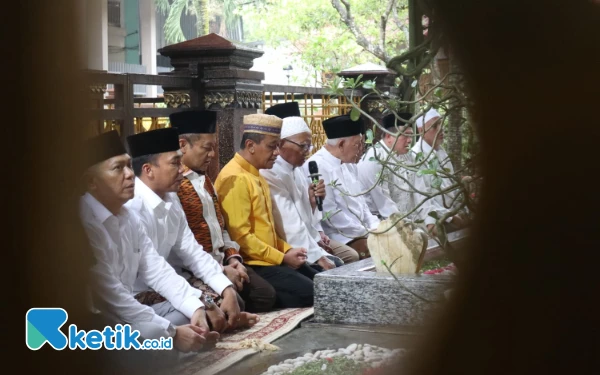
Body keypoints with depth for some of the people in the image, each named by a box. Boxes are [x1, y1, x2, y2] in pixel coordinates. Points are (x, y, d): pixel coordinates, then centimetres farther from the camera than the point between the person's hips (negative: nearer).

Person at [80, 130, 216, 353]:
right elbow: (111, 297, -25)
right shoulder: (84, 225, -22)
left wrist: (196, 308, -7)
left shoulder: (129, 218, 8)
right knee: (156, 335, -32)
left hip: (126, 316, 10)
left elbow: (156, 271, 9)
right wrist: (172, 333, -22)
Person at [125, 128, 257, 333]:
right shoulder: (133, 207, -25)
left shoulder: (170, 198, 4)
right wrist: (203, 304, -26)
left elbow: (191, 252, 5)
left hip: (165, 282, 9)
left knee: (230, 297, -3)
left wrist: (228, 290, -8)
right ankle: (223, 321, 2)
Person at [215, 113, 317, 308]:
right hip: (253, 265, -10)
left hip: (271, 260, 10)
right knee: (311, 293, -20)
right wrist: (282, 257, -14)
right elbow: (240, 236, -20)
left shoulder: (255, 176, 17)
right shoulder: (236, 178, -16)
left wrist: (287, 250, 7)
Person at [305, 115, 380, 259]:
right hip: (338, 237, -9)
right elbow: (330, 212, -19)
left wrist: (374, 226, 5)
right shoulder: (318, 167, -16)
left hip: (360, 230, 9)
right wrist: (364, 232, -14)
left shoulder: (345, 165, 15)